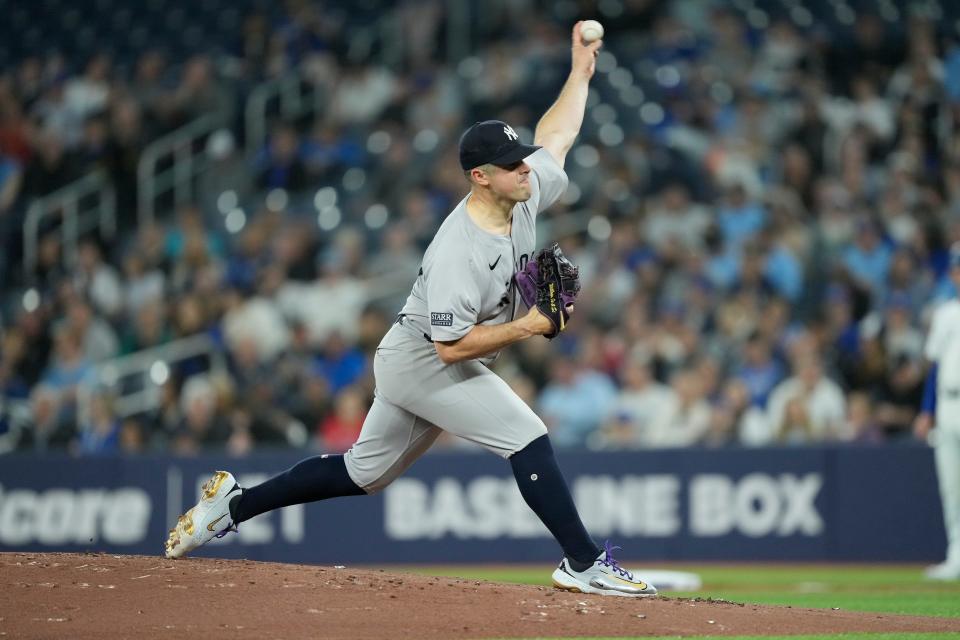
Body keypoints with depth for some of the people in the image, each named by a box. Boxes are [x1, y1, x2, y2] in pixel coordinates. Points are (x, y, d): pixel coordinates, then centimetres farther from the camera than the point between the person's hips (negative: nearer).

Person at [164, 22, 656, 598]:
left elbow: (554, 137, 14)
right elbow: (453, 345, -31)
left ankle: (234, 504, 26)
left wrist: (581, 71, 12)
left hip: (410, 362, 9)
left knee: (364, 473, 18)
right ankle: (584, 563, -10)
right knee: (530, 441, -15)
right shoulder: (457, 252, -31)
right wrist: (529, 327, -29)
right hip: (423, 362, -9)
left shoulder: (525, 194, -6)